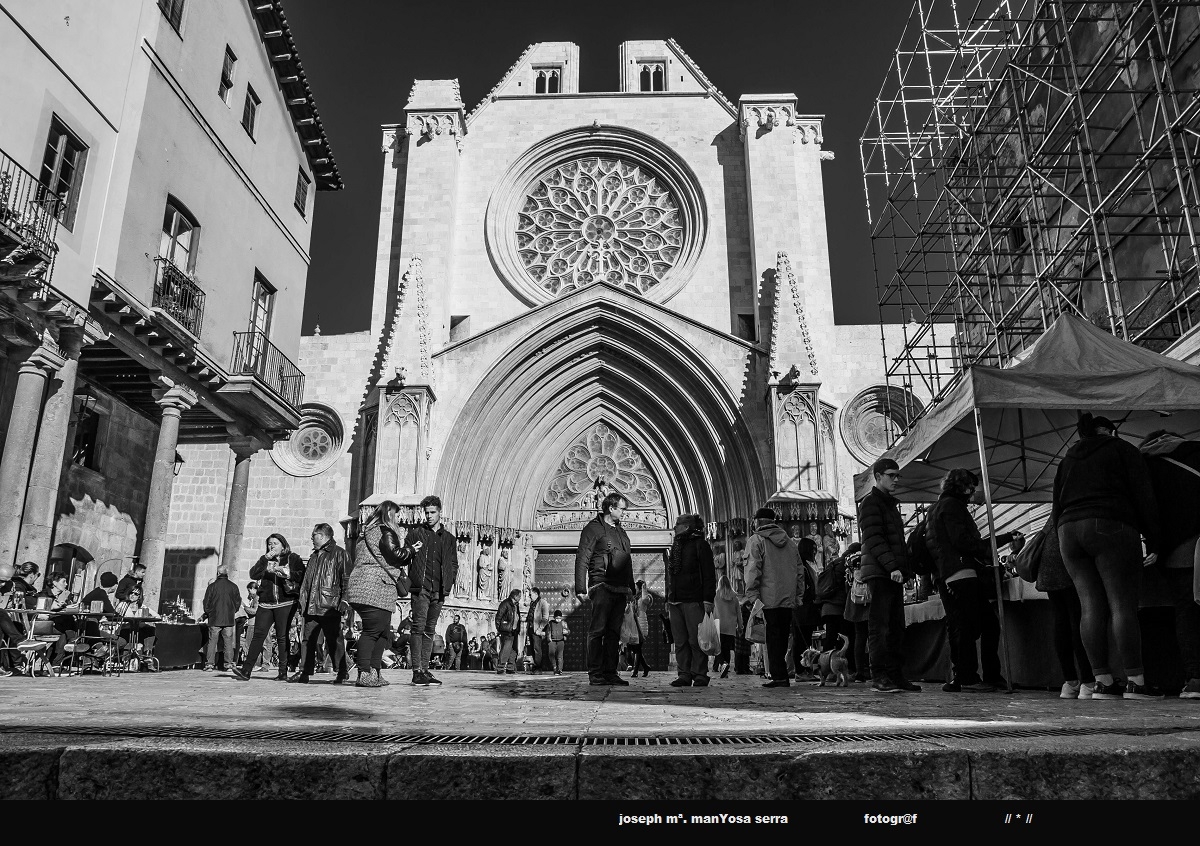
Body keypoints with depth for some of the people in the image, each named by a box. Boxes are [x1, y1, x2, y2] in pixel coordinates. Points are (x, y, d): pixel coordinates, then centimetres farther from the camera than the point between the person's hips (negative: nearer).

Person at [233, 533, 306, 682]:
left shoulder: (293, 558, 7)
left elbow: (302, 576, -6)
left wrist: (285, 572, -17)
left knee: (282, 637, -3)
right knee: (258, 634, -4)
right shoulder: (265, 559, 17)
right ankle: (246, 670, -3)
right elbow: (253, 574, 2)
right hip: (266, 603, 3)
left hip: (285, 603, -3)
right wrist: (265, 559, -6)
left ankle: (283, 672, 3)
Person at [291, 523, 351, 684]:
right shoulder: (314, 556, 22)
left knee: (333, 640, -3)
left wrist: (344, 600, -16)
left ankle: (342, 672, 7)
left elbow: (346, 579, -9)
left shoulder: (339, 553, -3)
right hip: (311, 606, 8)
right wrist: (302, 600, 18)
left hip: (330, 606, -7)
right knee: (308, 639, 7)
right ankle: (305, 672, 13)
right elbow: (306, 581, 26)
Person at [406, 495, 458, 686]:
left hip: (439, 590, 4)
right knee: (419, 628, -9)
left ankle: (425, 670, 11)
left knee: (430, 630, 8)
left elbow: (454, 564, 17)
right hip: (421, 587, -4)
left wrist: (450, 582, 4)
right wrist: (411, 551, -12)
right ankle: (417, 671, -9)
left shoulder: (449, 538, 16)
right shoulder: (417, 533, 7)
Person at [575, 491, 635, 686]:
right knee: (597, 630, -6)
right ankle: (595, 674, -4)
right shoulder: (593, 528, -1)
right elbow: (582, 559, -8)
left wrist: (631, 588, 19)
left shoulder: (621, 533, 22)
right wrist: (581, 588, -15)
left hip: (620, 589, 7)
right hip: (602, 587, -7)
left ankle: (610, 672, 10)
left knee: (614, 632, 6)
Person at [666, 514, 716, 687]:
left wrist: (708, 600, -14)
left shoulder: (700, 545, -1)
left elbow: (709, 574, -7)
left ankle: (700, 675, 1)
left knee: (696, 640, -5)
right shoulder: (676, 546, 20)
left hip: (694, 601, -7)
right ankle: (684, 675, 9)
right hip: (676, 601, 7)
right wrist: (668, 598, 19)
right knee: (680, 641, 5)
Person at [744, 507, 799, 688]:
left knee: (773, 638, -3)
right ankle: (779, 673, 15)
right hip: (788, 599, 6)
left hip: (768, 599, -5)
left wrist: (751, 595, -11)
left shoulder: (756, 540, -1)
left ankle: (779, 676, -7)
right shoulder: (790, 541, 18)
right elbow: (799, 571, 17)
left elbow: (753, 570, -10)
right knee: (782, 638, 12)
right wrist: (797, 595, 18)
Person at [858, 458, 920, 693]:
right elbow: (874, 539, -15)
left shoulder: (891, 504, 25)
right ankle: (879, 677, -6)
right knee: (880, 626, -8)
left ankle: (895, 675, 12)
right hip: (879, 572, -9)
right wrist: (892, 566, -23)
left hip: (895, 574, 9)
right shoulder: (870, 502, -4)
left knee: (896, 627, 8)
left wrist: (908, 569, 19)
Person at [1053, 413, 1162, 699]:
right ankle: (1135, 681, -10)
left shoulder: (1067, 460, 25)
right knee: (1123, 605, -7)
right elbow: (1143, 496, 1)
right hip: (1111, 528, -5)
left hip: (1068, 532, 5)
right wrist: (1152, 541, 2)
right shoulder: (1122, 450, 9)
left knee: (1091, 608, 1)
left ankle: (1102, 681, -2)